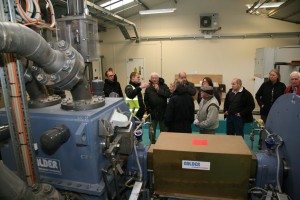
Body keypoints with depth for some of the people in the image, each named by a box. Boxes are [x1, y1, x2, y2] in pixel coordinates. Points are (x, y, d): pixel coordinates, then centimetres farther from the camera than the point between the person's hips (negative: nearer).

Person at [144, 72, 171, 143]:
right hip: (152, 112, 0)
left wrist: (158, 90, -16)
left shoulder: (164, 86, -1)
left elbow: (168, 94, -17)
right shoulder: (148, 88, 0)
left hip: (163, 112, 0)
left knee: (164, 129, 13)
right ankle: (152, 143, 27)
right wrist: (148, 109, -7)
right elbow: (146, 100, 0)